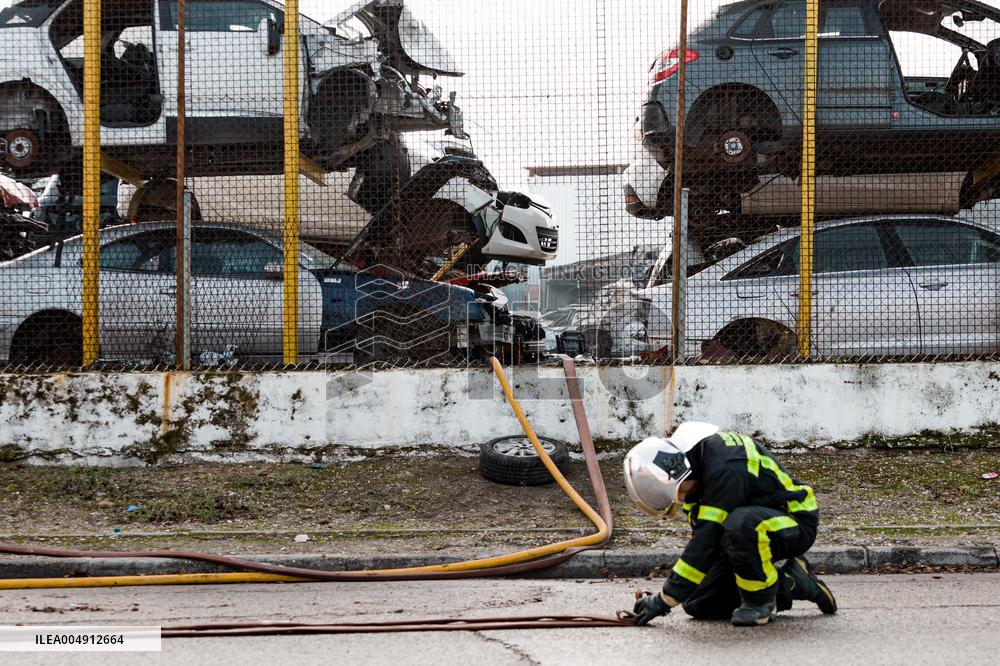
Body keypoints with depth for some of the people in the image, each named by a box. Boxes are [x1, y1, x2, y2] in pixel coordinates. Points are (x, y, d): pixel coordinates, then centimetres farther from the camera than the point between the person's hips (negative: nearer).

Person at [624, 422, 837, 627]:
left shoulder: (725, 468, -31)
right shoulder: (689, 460, -2)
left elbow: (708, 537, -33)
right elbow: (701, 531, 8)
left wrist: (666, 598, -30)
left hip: (795, 523, -9)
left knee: (740, 524, -42)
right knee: (699, 605, -2)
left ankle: (761, 600, -17)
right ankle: (790, 583, 8)